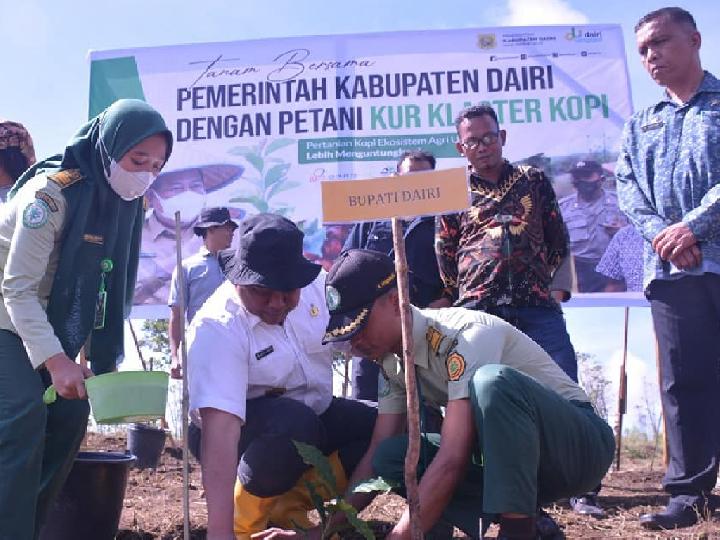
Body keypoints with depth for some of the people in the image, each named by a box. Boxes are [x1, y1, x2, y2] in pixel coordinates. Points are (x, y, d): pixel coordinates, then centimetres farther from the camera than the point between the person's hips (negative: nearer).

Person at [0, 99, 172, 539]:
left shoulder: (125, 202, -3)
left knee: (70, 413, -1)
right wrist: (55, 360, -36)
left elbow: (101, 287, 4)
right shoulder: (51, 192, -26)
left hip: (48, 323, 8)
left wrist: (101, 358, 0)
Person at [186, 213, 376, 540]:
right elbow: (220, 428, -40)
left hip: (315, 415, 6)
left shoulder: (319, 284, -14)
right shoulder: (216, 329, -30)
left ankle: (288, 506, 0)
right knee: (294, 423, -37)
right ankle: (247, 512, -8)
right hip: (245, 425, -6)